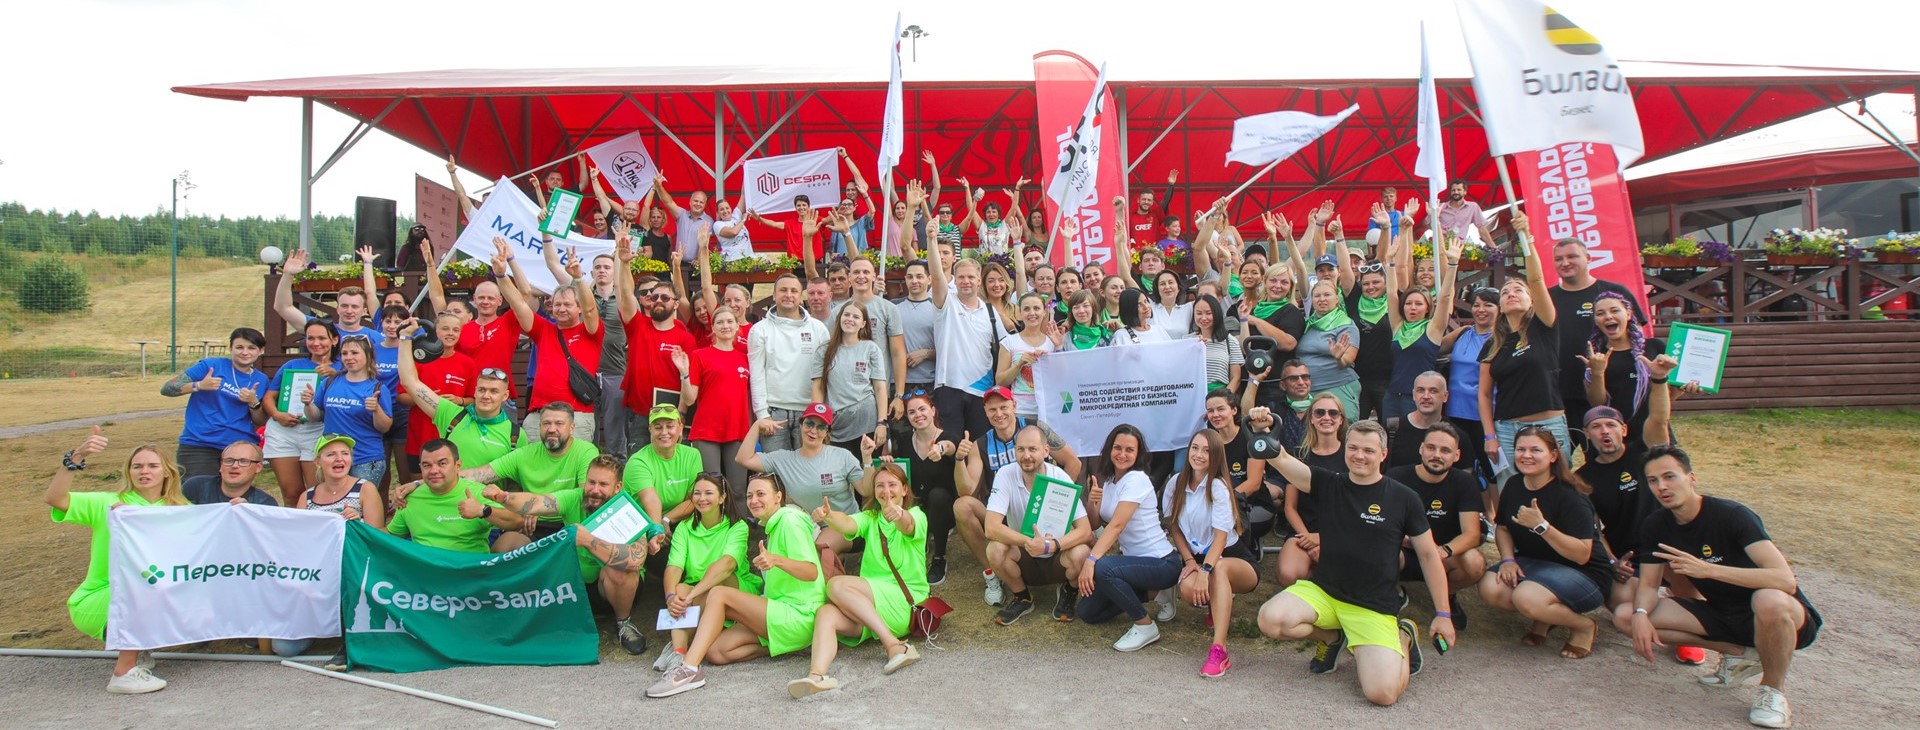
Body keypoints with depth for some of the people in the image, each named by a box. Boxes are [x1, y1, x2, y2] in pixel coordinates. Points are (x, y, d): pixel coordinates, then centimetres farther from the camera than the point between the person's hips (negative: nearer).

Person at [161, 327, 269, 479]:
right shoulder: (212, 365, 0)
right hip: (199, 447, -3)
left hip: (241, 449, 4)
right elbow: (166, 388, -3)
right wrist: (199, 385, -20)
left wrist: (253, 402, -8)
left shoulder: (261, 380, 10)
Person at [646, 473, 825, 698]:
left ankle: (689, 669, -25)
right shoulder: (773, 527, 22)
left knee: (718, 593, -17)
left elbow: (812, 572, -18)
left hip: (799, 617, -9)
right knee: (715, 650, -7)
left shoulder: (790, 520, -7)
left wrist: (776, 560, -33)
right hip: (783, 616, 9)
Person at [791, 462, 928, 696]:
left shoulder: (917, 516, 4)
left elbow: (907, 525, -22)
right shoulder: (870, 518, 17)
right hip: (870, 605, 4)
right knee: (826, 614, -27)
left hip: (907, 602, -4)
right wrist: (828, 516, -31)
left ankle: (893, 644, -29)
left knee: (837, 584, -26)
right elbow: (847, 524, -7)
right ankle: (817, 675, -48)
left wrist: (897, 515, -48)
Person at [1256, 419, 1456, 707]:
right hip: (1322, 591, 2)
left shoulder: (1403, 498, -2)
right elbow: (1281, 459, -11)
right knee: (1271, 620, -27)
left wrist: (1443, 614, 4)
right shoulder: (1329, 484, 2)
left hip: (1374, 606, -2)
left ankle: (1403, 638, 15)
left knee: (1383, 694, -21)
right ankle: (1332, 637, 7)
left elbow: (1429, 555, 5)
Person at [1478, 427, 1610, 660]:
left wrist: (1541, 526, -34)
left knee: (1526, 597, -34)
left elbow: (1582, 555, -24)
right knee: (1490, 588, -23)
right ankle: (1543, 618, 6)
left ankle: (1584, 626, -4)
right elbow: (1502, 527, 14)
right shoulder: (1513, 485, 0)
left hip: (1584, 574, -6)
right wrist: (1508, 559, -5)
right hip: (1533, 563, 6)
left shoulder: (1570, 496, -20)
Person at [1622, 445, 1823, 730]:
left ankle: (1774, 688, -11)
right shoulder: (1655, 526, -4)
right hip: (1723, 615, 6)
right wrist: (1640, 614, -23)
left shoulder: (1732, 515, -23)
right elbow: (1648, 586, -1)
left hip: (1785, 618, -5)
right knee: (1624, 616, -11)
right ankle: (1738, 653, 5)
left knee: (1770, 601, -42)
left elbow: (1786, 580, -33)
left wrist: (1707, 569, -41)